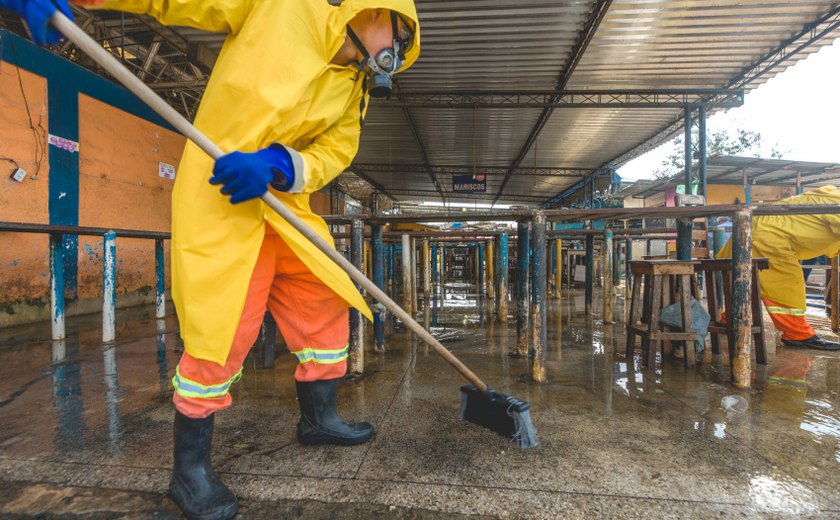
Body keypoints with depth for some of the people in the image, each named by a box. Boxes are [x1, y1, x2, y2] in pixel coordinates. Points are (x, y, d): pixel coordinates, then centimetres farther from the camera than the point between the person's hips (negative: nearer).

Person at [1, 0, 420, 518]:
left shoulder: (355, 86, 10)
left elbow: (336, 149, -1)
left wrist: (277, 166, -20)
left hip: (284, 204, 7)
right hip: (217, 196, -6)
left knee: (326, 302, 8)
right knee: (221, 333, -10)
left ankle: (319, 417, 29)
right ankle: (190, 466, 13)